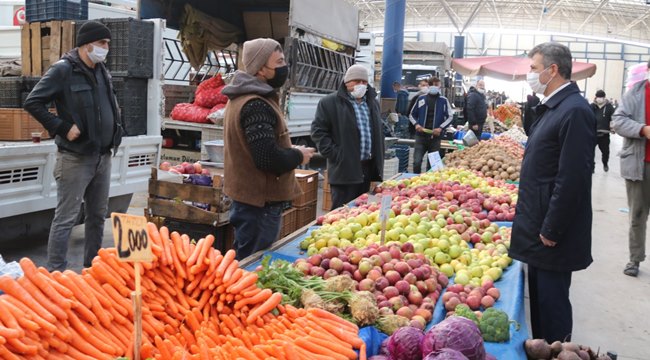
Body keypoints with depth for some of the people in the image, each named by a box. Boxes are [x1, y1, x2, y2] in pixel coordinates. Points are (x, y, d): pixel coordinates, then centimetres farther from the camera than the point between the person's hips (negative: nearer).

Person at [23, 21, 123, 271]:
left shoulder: (101, 71, 12)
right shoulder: (63, 70, -10)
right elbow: (32, 102, -13)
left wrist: (116, 128, 12)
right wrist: (62, 128, -16)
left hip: (103, 157, 8)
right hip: (75, 158, -7)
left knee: (97, 215, 14)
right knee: (66, 218, -4)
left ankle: (93, 267, 26)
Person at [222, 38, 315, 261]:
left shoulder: (242, 98, 13)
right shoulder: (256, 105, -21)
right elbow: (268, 158, -27)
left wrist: (291, 152, 9)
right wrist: (298, 156, -9)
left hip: (247, 197, 10)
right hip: (261, 202, -10)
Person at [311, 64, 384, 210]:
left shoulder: (373, 102, 16)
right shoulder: (329, 103, -5)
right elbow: (318, 131, -8)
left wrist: (379, 158, 16)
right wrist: (334, 154, -14)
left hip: (369, 167, 7)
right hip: (345, 169, -6)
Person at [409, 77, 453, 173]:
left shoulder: (443, 100, 3)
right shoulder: (421, 98, 7)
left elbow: (450, 117, 4)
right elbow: (412, 114, 15)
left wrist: (441, 128, -10)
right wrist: (416, 124, -4)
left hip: (435, 137, 0)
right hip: (421, 135, 1)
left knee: (432, 164, 5)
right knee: (417, 162, -8)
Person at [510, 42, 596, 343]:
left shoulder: (574, 111, -19)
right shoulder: (552, 107, 12)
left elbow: (572, 180, -23)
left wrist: (551, 230, -18)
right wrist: (538, 225, 17)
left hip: (553, 232, -10)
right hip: (539, 227, 10)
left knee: (551, 302, 3)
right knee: (538, 298, 19)